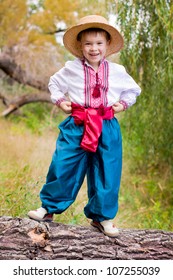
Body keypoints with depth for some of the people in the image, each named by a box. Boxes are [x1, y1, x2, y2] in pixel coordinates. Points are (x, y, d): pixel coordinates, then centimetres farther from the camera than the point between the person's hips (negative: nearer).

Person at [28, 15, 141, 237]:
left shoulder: (117, 71, 3)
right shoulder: (71, 69, 1)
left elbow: (133, 90, 20)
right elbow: (54, 83, 19)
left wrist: (123, 104, 5)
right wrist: (59, 100, 6)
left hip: (107, 127, 1)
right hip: (76, 126, -1)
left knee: (107, 173, 4)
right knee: (63, 167, -1)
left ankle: (102, 216, 19)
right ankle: (49, 208, 17)